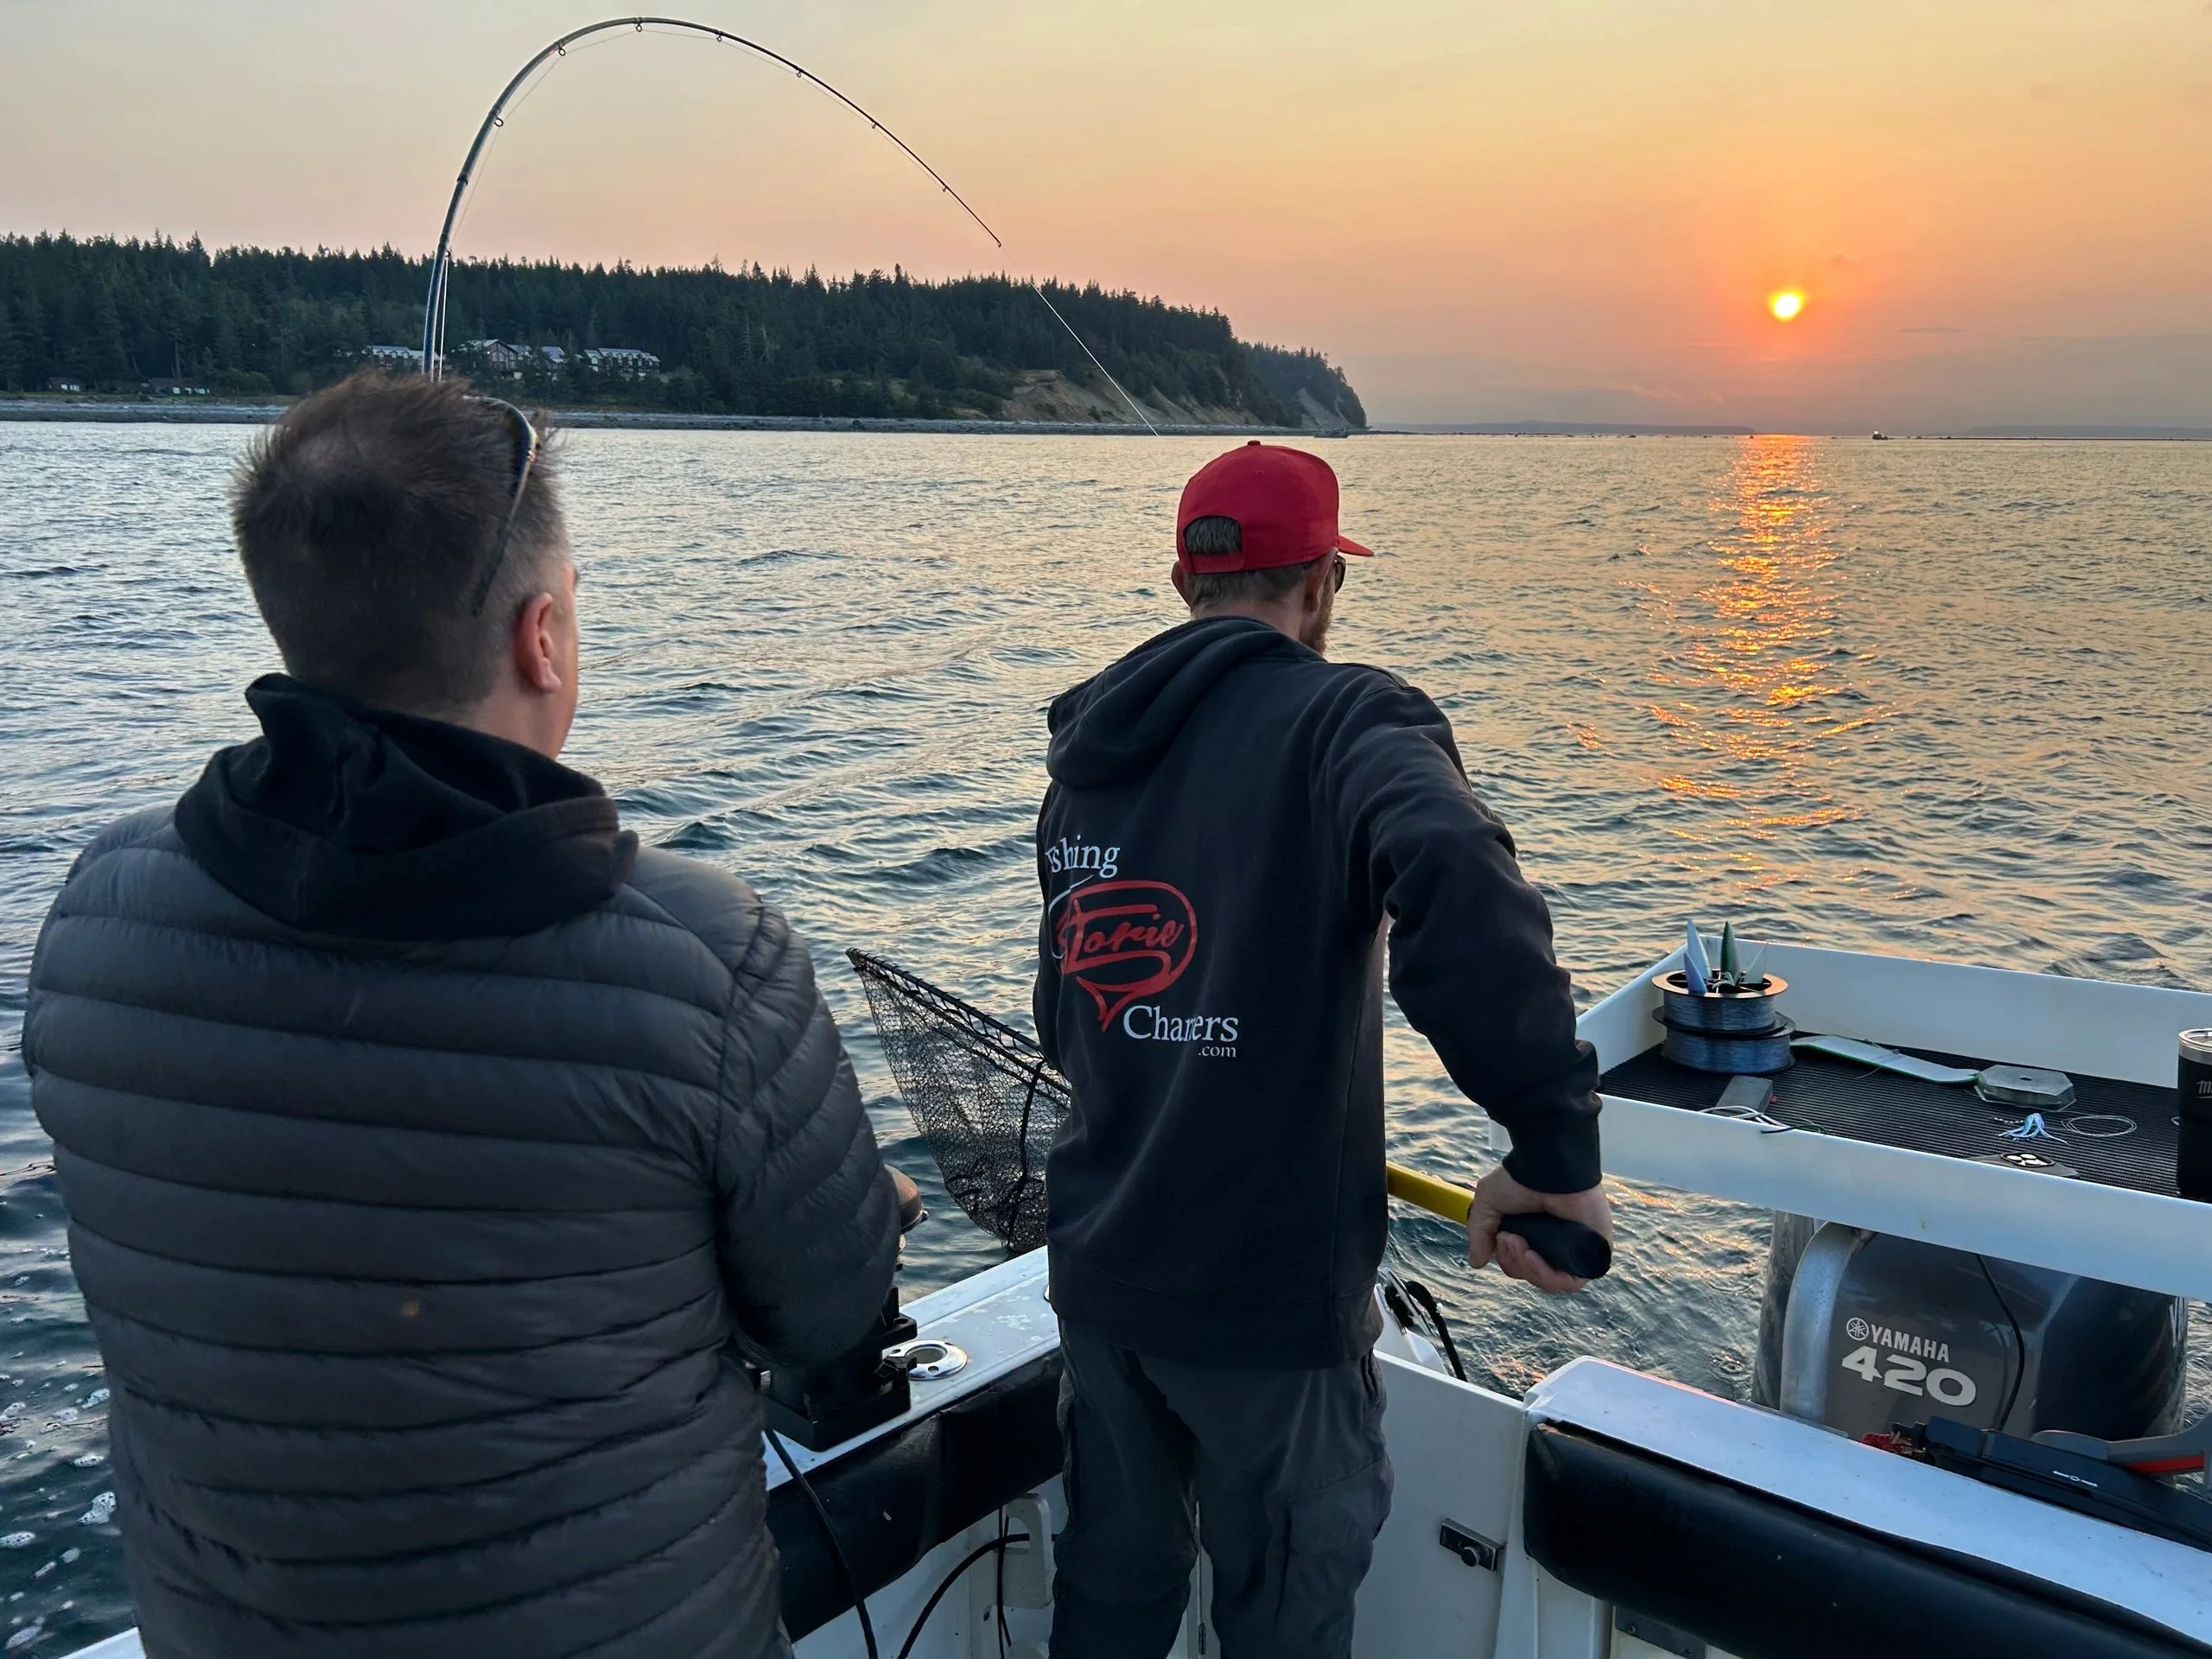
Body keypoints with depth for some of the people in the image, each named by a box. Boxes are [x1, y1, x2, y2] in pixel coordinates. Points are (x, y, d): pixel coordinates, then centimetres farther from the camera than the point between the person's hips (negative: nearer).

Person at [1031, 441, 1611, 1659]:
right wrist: (1554, 1145, -28)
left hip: (1097, 1271, 6)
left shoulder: (1090, 748, 6)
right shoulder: (1343, 719, -13)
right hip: (1266, 1290, -6)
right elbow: (1455, 878, -36)